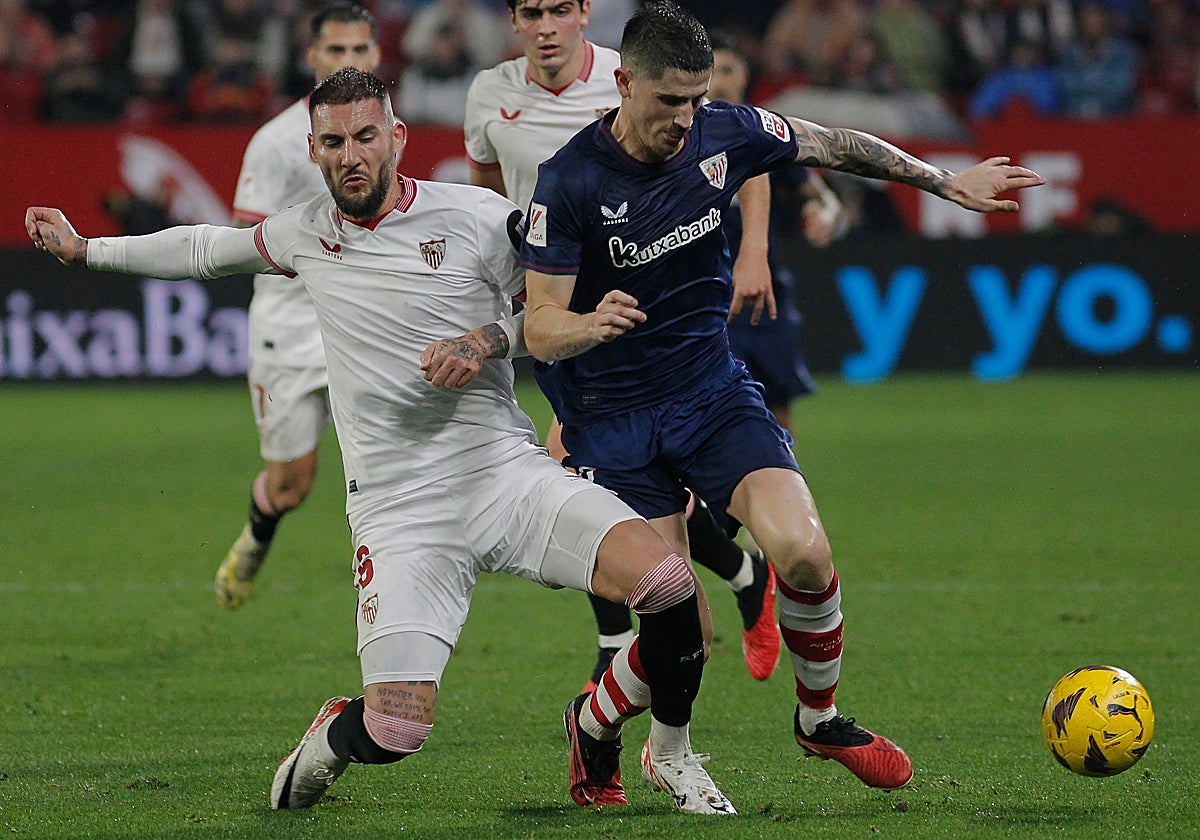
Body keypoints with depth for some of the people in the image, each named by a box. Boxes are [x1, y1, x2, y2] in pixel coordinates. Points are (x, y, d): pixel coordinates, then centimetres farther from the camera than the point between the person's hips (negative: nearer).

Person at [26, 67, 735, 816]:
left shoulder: (480, 218, -2)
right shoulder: (305, 233, 8)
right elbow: (209, 249, 27)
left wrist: (487, 342, -12)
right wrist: (86, 249, 35)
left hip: (508, 472, 0)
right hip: (398, 512, 0)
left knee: (668, 581, -24)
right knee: (395, 731, -17)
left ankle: (671, 752, 6)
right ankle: (332, 741, 23)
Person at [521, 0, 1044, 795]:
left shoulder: (724, 133, -7)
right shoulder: (569, 183, -19)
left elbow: (833, 146, 12)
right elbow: (541, 329, -18)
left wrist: (945, 181, 18)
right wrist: (592, 324, -40)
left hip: (713, 388, 4)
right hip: (613, 421, -4)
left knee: (803, 550, -18)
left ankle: (820, 720, 9)